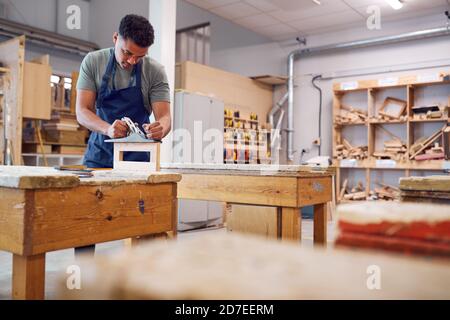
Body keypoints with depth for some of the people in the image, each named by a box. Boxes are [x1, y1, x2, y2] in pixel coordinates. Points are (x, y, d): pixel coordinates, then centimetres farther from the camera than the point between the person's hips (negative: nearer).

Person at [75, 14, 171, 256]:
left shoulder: (155, 71, -7)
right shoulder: (93, 62, -5)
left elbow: (164, 116, -10)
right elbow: (82, 112, -10)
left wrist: (160, 128, -35)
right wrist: (108, 128, -31)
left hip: (138, 154, 0)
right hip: (99, 151, 1)